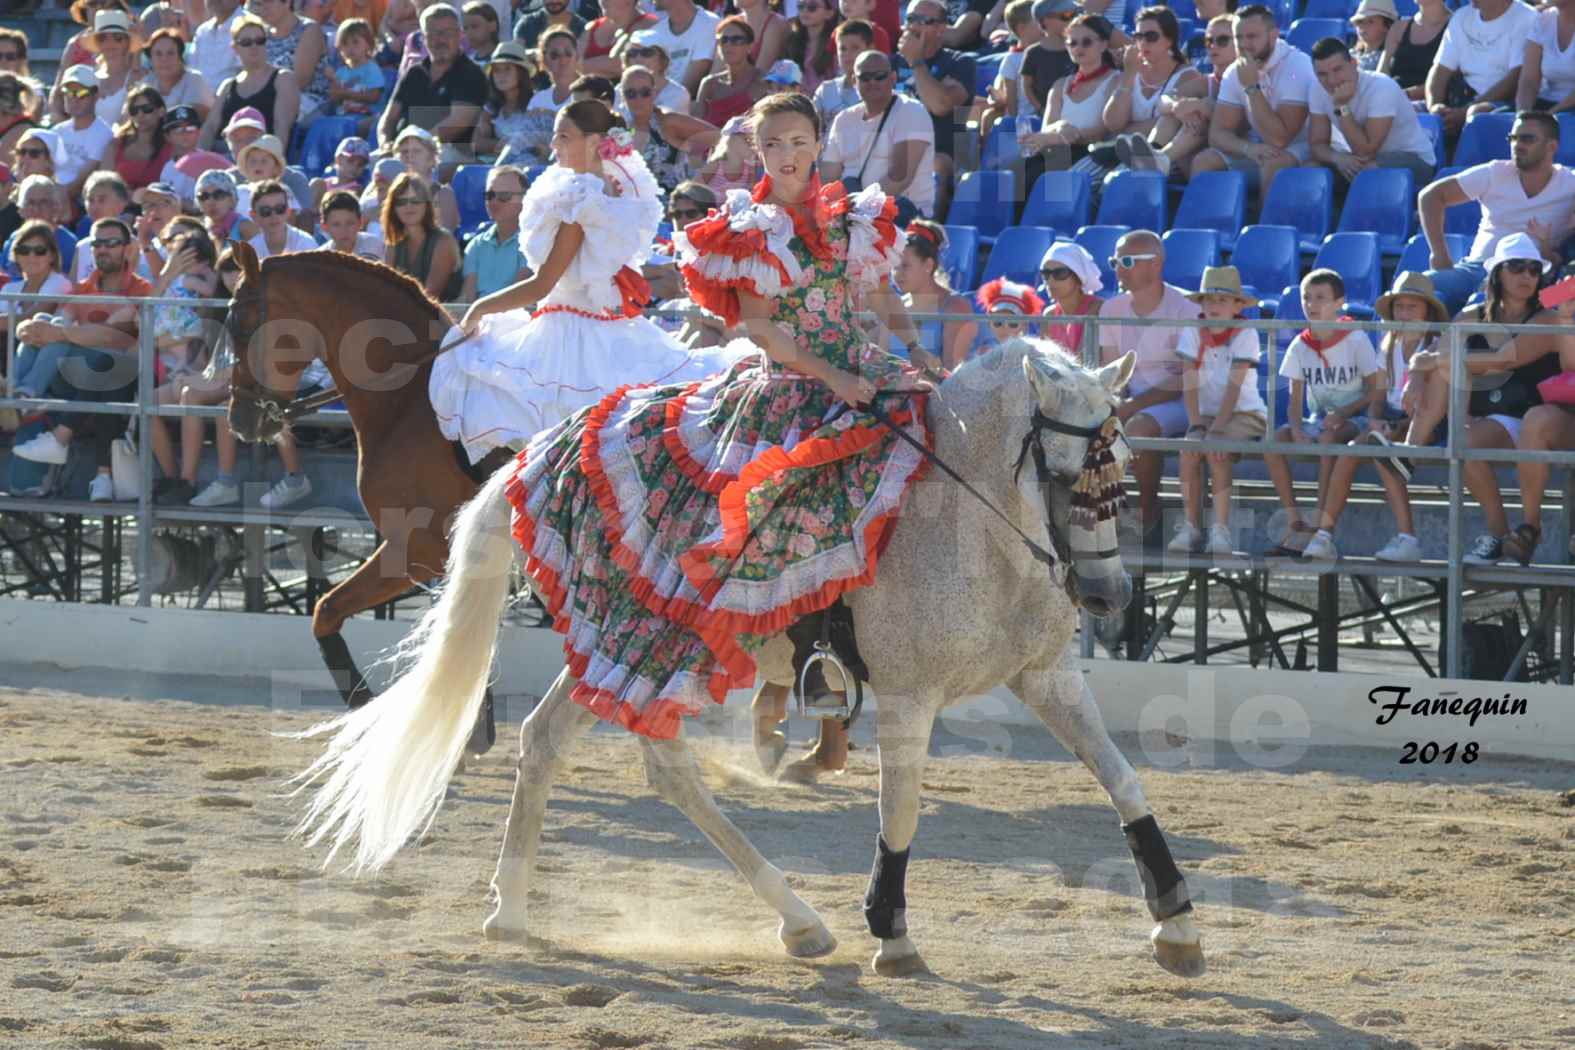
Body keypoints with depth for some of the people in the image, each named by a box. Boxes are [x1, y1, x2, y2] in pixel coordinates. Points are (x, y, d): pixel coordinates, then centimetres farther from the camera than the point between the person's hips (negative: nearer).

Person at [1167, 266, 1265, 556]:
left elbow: (1234, 386, -17)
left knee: (1216, 450, -30)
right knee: (1189, 450, -25)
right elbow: (1190, 384, -5)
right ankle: (1191, 526, -18)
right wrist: (1196, 425, -17)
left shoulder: (1245, 335, -9)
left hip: (1245, 413, -3)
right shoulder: (1193, 333, 1)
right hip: (1206, 413, 3)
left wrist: (1216, 429, -25)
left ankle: (1221, 529, -25)